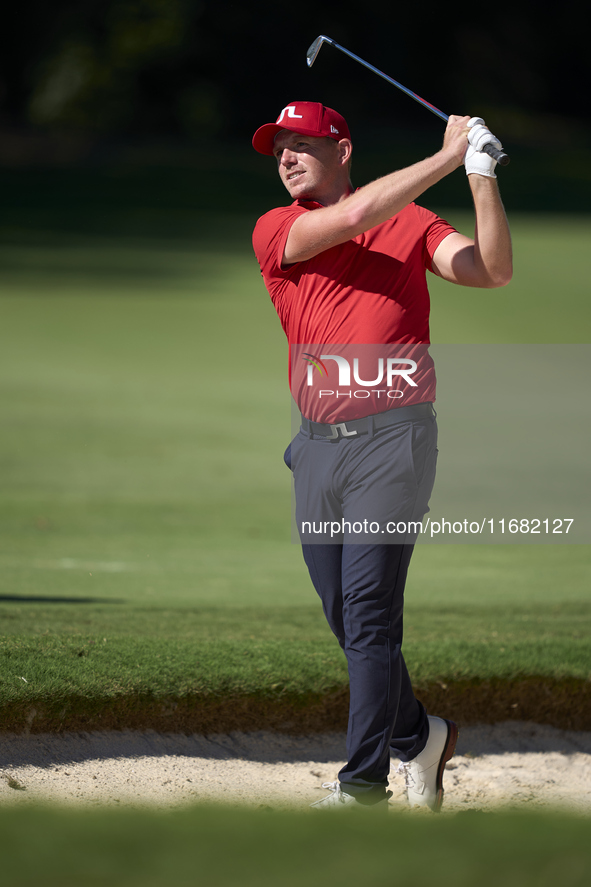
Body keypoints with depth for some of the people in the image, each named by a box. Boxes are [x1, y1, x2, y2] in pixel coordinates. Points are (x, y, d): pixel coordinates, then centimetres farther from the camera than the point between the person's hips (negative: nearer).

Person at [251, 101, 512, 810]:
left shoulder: (409, 222, 4)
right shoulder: (274, 232, 5)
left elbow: (493, 271, -7)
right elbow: (350, 220, -14)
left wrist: (482, 175, -18)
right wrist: (447, 158, -13)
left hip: (393, 436, -4)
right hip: (317, 445, 4)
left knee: (369, 610, -12)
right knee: (345, 619, 9)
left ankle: (364, 780, -6)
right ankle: (418, 737, 29)